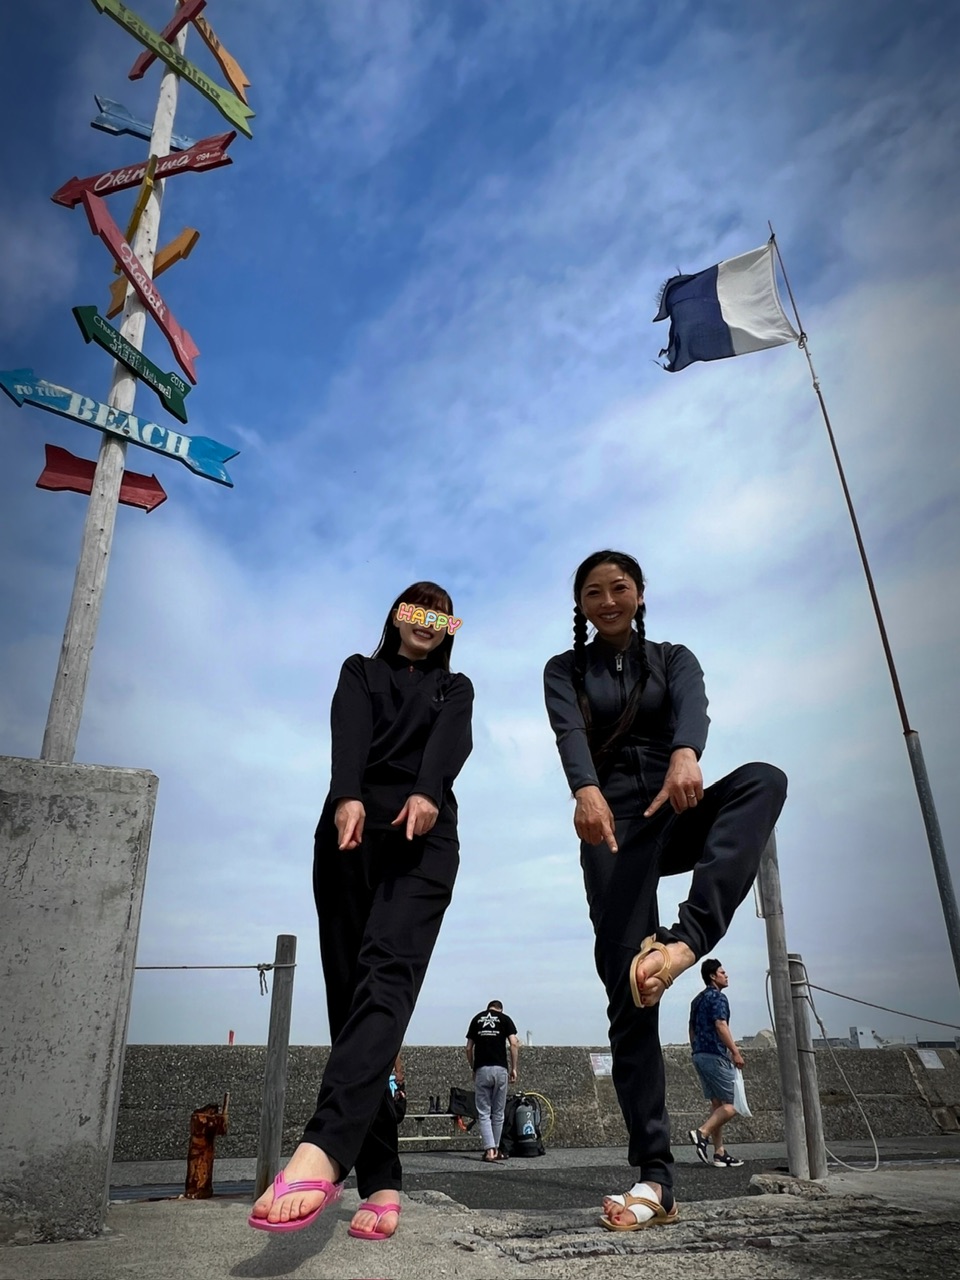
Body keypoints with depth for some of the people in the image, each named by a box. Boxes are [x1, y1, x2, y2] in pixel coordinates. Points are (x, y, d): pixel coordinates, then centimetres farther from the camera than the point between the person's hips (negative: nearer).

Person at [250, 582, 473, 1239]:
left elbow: (450, 743, 0)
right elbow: (348, 733, 1)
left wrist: (428, 794, -23)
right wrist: (347, 798, -21)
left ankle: (323, 1149, -39)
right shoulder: (360, 671, 22)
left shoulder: (455, 688, 23)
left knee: (388, 975, -24)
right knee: (351, 989, -6)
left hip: (423, 837, -1)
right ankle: (381, 1181, -2)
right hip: (351, 833, 1)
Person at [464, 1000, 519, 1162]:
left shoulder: (476, 1018, 13)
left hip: (481, 1070, 0)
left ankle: (489, 1149, -7)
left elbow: (468, 1048, 10)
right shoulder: (505, 1019, 8)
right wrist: (514, 1068, 2)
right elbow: (514, 1044, -4)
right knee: (498, 1112, 14)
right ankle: (496, 1149, 20)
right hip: (500, 1069, 0)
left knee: (483, 1113, 4)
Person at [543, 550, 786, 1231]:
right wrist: (587, 789, -35)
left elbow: (692, 706, -11)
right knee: (628, 996, -10)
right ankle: (655, 1180, -4)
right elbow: (569, 731, -12)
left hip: (676, 816, 1)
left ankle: (685, 938, -42)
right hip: (612, 827, -1)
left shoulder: (674, 659, 13)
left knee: (763, 778, -30)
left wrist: (686, 753, -36)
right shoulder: (566, 670, 10)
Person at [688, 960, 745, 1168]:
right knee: (731, 1105, -4)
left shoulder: (698, 999, 18)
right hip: (715, 1056, -9)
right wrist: (735, 1052, -18)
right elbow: (721, 1026, -20)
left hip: (699, 1055, 9)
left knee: (717, 1104, 11)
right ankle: (702, 1133, -15)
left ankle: (719, 1153, 10)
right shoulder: (718, 997, -9)